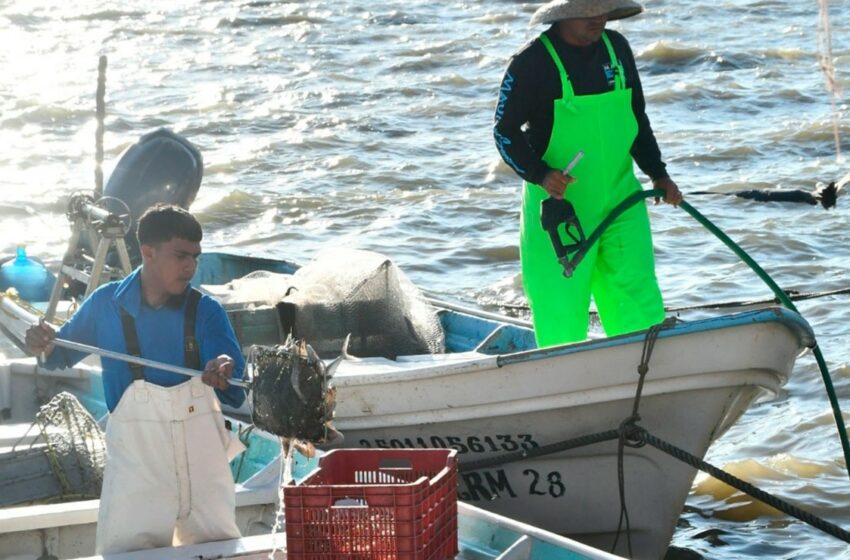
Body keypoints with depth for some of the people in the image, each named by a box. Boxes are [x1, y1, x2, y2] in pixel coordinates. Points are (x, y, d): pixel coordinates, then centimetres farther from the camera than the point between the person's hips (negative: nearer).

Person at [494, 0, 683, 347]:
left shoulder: (616, 48, 7)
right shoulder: (532, 62, -10)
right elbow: (506, 132, -8)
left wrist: (658, 174, 12)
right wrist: (540, 174, -23)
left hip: (620, 199, 5)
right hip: (559, 206, -5)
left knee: (641, 306, -2)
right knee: (562, 315, -1)